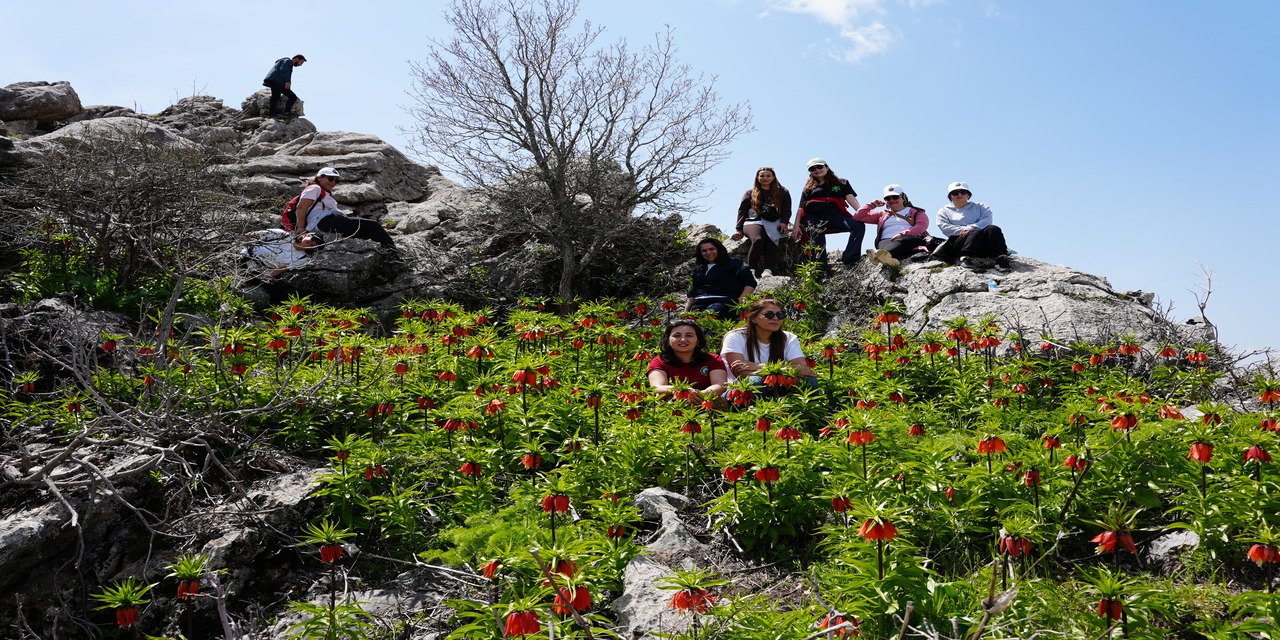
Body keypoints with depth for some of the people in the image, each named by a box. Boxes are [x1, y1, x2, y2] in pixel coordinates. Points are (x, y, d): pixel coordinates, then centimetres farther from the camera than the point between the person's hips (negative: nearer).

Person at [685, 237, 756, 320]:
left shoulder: (733, 263, 14)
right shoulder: (698, 269, 31)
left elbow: (750, 283, 4)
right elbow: (692, 292, 33)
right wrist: (686, 310, 16)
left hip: (724, 302, -5)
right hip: (699, 303, 5)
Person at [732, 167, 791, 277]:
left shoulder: (783, 193, 22)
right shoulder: (750, 193, 21)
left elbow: (787, 210, 14)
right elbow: (742, 211, 16)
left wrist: (784, 222, -6)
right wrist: (739, 230, 4)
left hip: (773, 224, 0)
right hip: (754, 222, 0)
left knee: (771, 241, -33)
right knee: (758, 240, -34)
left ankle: (768, 270, -46)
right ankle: (751, 269, -37)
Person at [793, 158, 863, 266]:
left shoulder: (842, 183, 23)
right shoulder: (808, 188, 26)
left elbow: (851, 198, 7)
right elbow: (801, 209, 19)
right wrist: (796, 226, 4)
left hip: (834, 216, 0)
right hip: (813, 219, 1)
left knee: (859, 225, -25)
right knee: (818, 244, -22)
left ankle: (848, 258, -34)